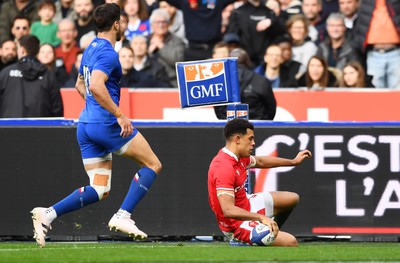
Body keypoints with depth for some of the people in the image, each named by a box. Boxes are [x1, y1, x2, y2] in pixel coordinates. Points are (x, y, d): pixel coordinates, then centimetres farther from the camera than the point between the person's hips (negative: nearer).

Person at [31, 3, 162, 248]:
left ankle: (48, 213, -8)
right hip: (106, 124, -9)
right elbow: (96, 86, -26)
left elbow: (81, 85, 31)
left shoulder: (91, 49, 17)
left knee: (99, 190, 8)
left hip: (86, 124, 9)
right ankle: (123, 216, -8)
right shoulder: (108, 53, -12)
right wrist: (119, 114, -23)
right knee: (153, 164, 3)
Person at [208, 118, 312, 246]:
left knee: (292, 198, 22)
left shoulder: (238, 157, -1)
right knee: (290, 242, -23)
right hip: (237, 223, -11)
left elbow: (260, 161, 23)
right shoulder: (224, 168, -32)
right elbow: (228, 210, -39)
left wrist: (293, 162, 30)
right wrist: (261, 218, -44)